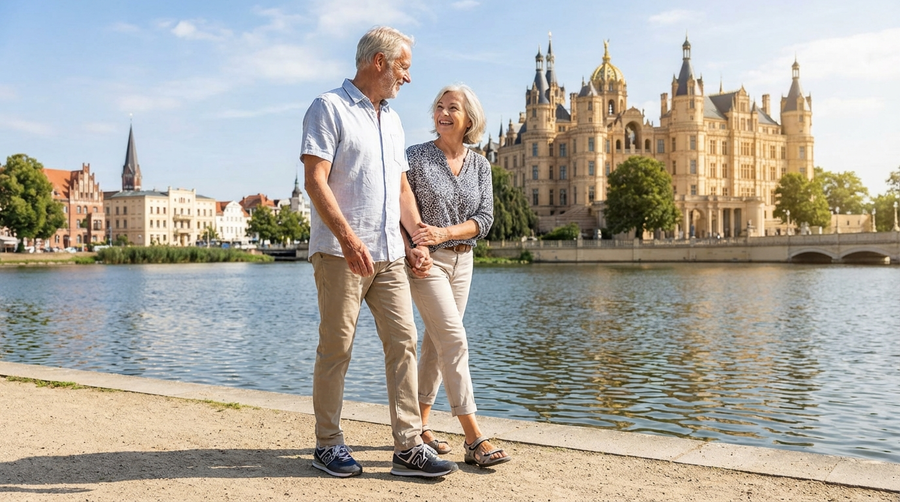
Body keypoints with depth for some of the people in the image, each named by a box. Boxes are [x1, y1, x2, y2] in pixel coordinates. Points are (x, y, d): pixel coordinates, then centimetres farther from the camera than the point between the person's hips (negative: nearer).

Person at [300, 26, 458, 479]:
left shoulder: (392, 120, 22)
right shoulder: (329, 108, -1)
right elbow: (315, 179, -12)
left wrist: (419, 240, 14)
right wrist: (348, 237, -22)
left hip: (389, 254, 7)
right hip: (341, 251, -7)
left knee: (403, 340, 1)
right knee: (336, 347, 0)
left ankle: (408, 446, 4)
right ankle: (328, 444, 13)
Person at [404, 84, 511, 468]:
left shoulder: (479, 165, 6)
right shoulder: (416, 157, -5)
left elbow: (484, 219, -1)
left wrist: (444, 232, -16)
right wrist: (413, 248, -18)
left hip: (462, 260, 5)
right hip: (426, 261, -5)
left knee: (437, 343, 11)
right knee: (455, 341, -11)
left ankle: (419, 425, 24)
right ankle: (474, 440, -9)